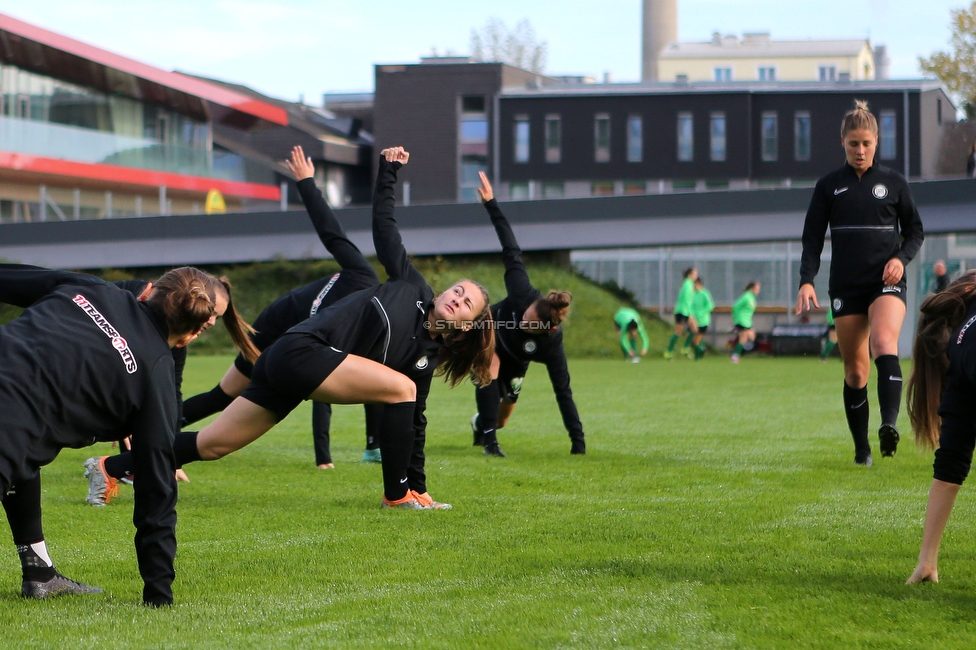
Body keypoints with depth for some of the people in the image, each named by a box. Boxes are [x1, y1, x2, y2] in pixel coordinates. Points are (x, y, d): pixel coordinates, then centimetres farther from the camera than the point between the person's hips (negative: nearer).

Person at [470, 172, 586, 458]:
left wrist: (578, 442, -37)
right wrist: (491, 205, -24)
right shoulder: (523, 293, -41)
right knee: (491, 367, -33)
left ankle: (480, 423, 46)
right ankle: (489, 440, -25)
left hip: (514, 360, 1)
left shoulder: (551, 344, -40)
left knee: (501, 418, 7)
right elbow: (511, 251, -29)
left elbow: (563, 393, -35)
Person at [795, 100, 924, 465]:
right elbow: (812, 238, 7)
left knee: (884, 343, -29)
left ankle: (890, 424, -42)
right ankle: (861, 448, 12)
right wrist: (806, 280, -7)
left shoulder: (893, 183, 8)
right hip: (846, 286, 2)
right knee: (854, 369, 2)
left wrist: (901, 258, -7)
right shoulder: (829, 186, 9)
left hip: (886, 283, -2)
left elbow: (915, 231, 14)